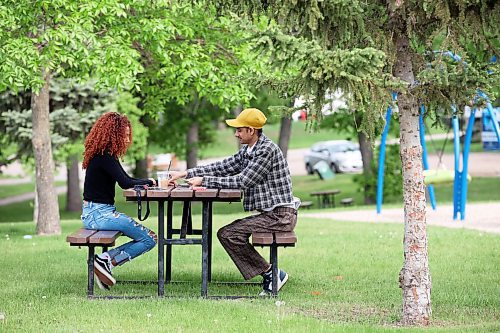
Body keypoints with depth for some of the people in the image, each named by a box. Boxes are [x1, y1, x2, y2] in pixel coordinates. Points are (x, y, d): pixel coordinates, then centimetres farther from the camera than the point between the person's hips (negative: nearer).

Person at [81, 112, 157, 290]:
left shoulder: (106, 155, 14)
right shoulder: (103, 157, -16)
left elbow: (126, 179, 16)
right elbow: (125, 183, -24)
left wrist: (151, 182, 4)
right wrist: (149, 182, -10)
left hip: (100, 212, 10)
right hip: (98, 214, -10)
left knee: (148, 237, 9)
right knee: (149, 239, -10)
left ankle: (105, 260, -1)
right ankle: (105, 261, -11)